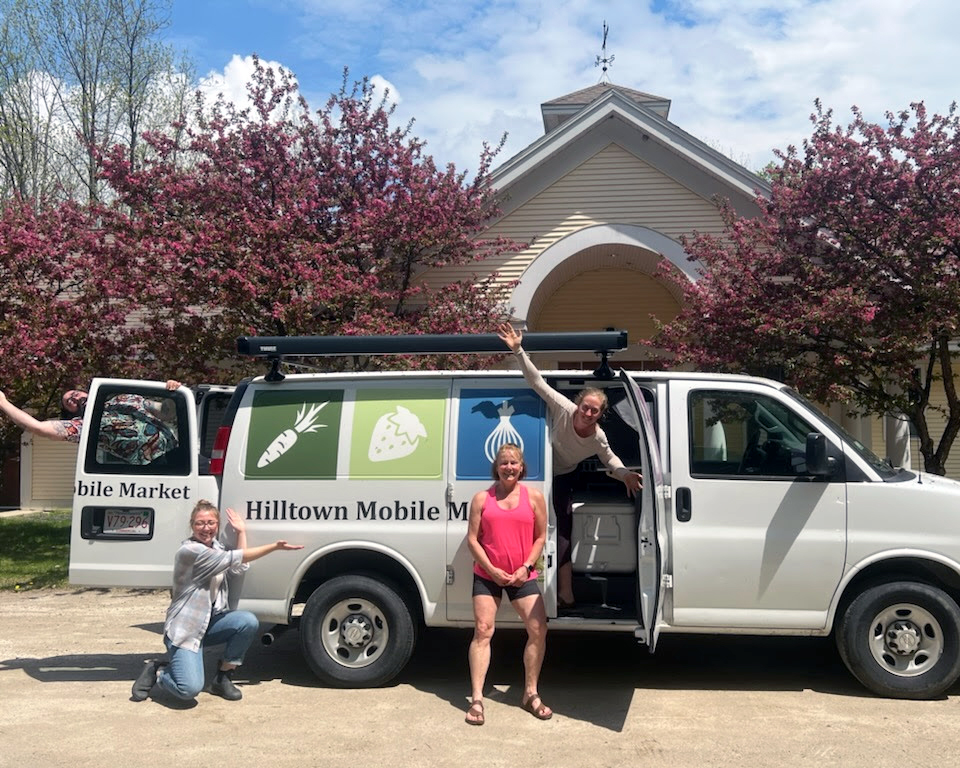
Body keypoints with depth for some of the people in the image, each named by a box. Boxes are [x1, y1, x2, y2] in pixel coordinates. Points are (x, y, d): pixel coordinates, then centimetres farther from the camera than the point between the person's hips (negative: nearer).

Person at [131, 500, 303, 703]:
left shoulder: (216, 547, 10)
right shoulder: (190, 551, -18)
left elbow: (240, 567, 4)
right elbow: (235, 558, -22)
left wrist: (241, 531, 2)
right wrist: (274, 546, -23)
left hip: (211, 623, 8)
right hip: (184, 628, -8)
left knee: (249, 621, -21)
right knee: (190, 689, -25)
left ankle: (222, 678, -3)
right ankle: (156, 671, 9)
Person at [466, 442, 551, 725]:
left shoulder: (534, 496, 2)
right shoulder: (483, 498, 0)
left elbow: (540, 537, 3)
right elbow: (472, 539, -2)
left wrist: (526, 567, -9)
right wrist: (493, 570, -12)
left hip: (522, 576, 1)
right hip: (487, 575, -1)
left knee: (538, 630, -6)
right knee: (483, 631, -5)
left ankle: (531, 694, 11)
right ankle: (476, 700, 0)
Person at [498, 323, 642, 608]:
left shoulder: (598, 439, -23)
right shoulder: (563, 409, -31)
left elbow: (610, 459, -1)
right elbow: (537, 381, -33)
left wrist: (625, 474, -21)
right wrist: (518, 351, -43)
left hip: (563, 479, 2)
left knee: (562, 533, 2)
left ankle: (565, 594, 14)